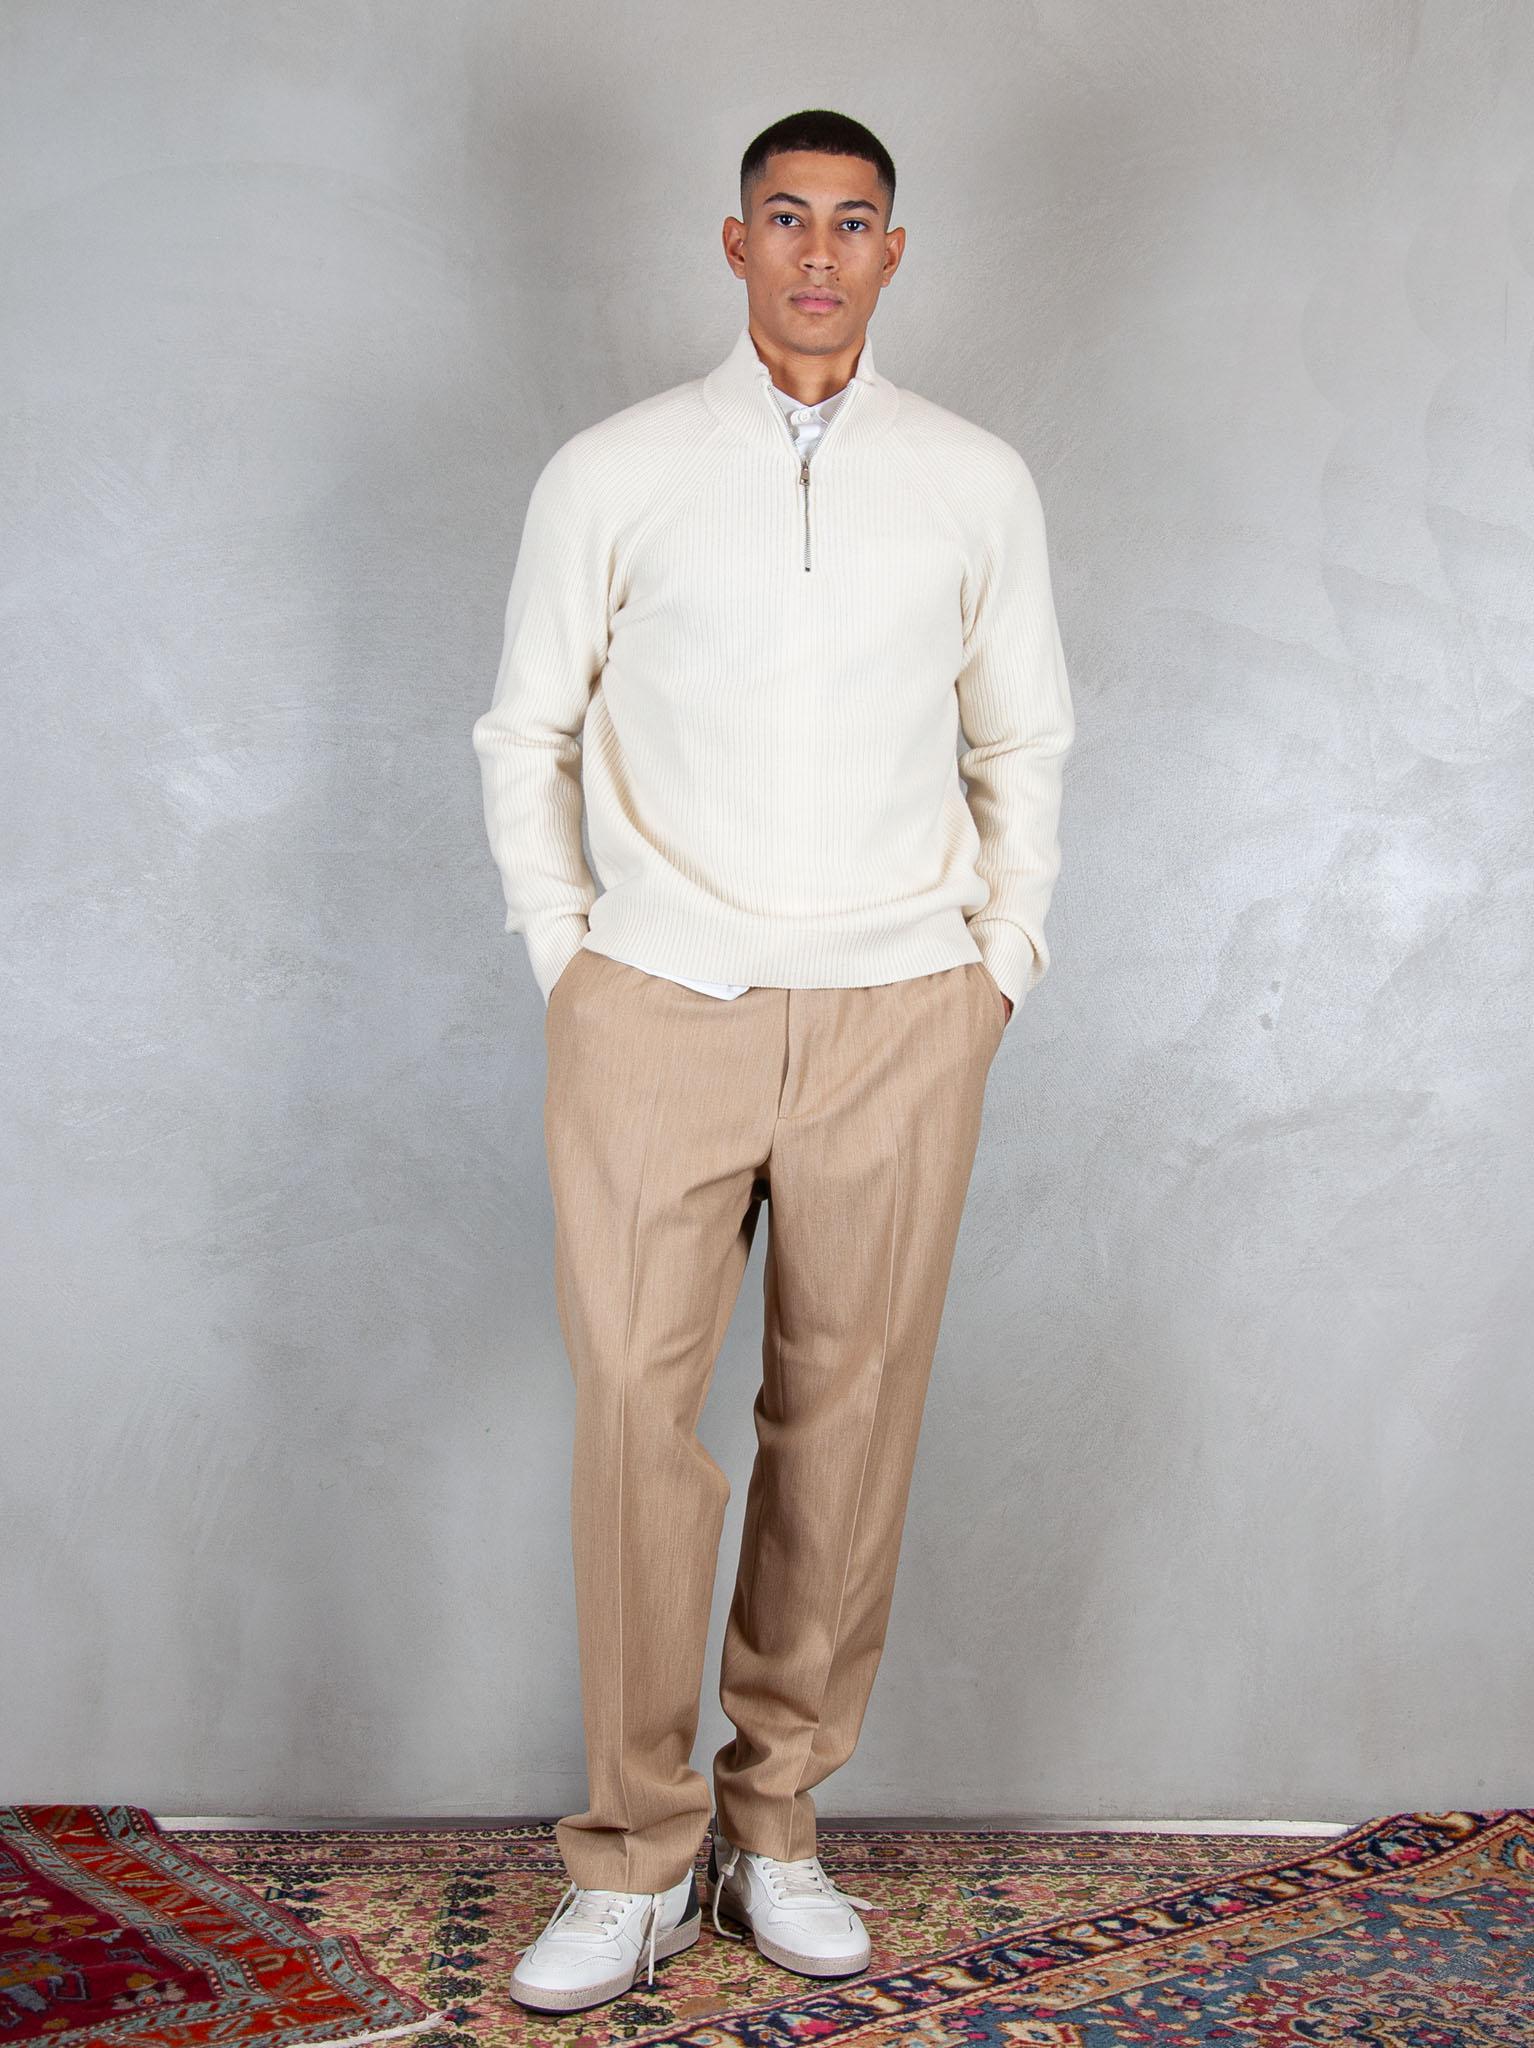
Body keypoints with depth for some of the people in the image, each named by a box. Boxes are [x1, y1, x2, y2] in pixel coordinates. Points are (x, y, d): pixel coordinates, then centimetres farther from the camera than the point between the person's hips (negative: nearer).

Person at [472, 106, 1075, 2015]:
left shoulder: (978, 481, 9)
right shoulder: (609, 473, 5)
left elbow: (1023, 741, 17)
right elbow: (526, 733, 11)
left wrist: (1002, 964, 8)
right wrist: (564, 954, 3)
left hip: (899, 1018, 2)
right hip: (658, 1006, -1)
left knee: (849, 1423, 4)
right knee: (634, 1412, -6)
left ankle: (776, 1825, 20)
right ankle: (634, 1860, 8)